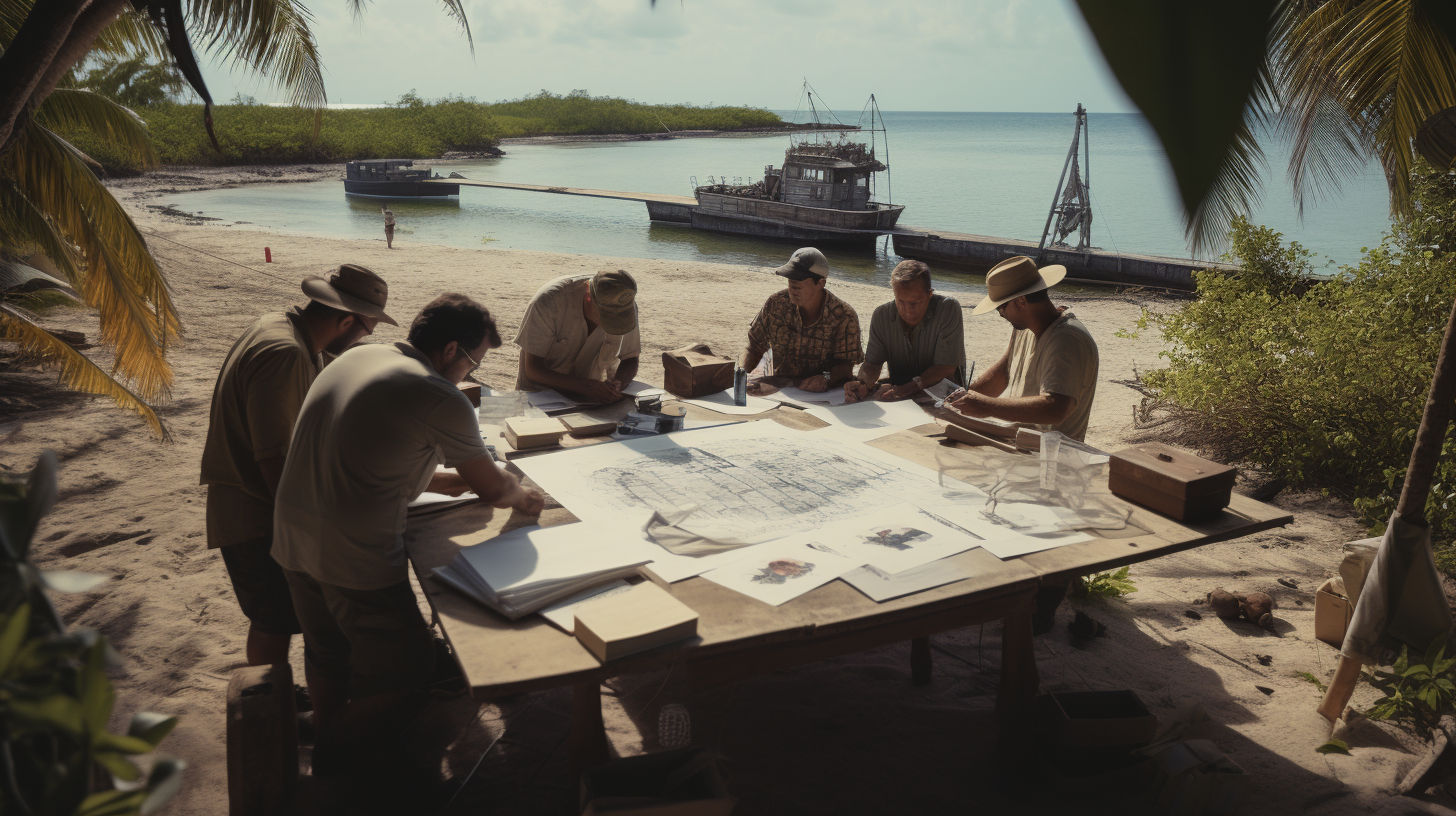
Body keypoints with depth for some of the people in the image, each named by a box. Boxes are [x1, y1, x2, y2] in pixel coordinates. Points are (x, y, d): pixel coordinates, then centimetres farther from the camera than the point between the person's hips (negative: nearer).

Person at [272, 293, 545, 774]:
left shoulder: (354, 358, 8)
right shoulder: (441, 400, -18)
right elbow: (492, 489, -6)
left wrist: (435, 479, 20)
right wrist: (524, 498, 15)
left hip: (292, 541, 9)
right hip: (356, 563, -9)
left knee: (327, 653, 28)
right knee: (405, 672, 12)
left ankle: (326, 752, 47)